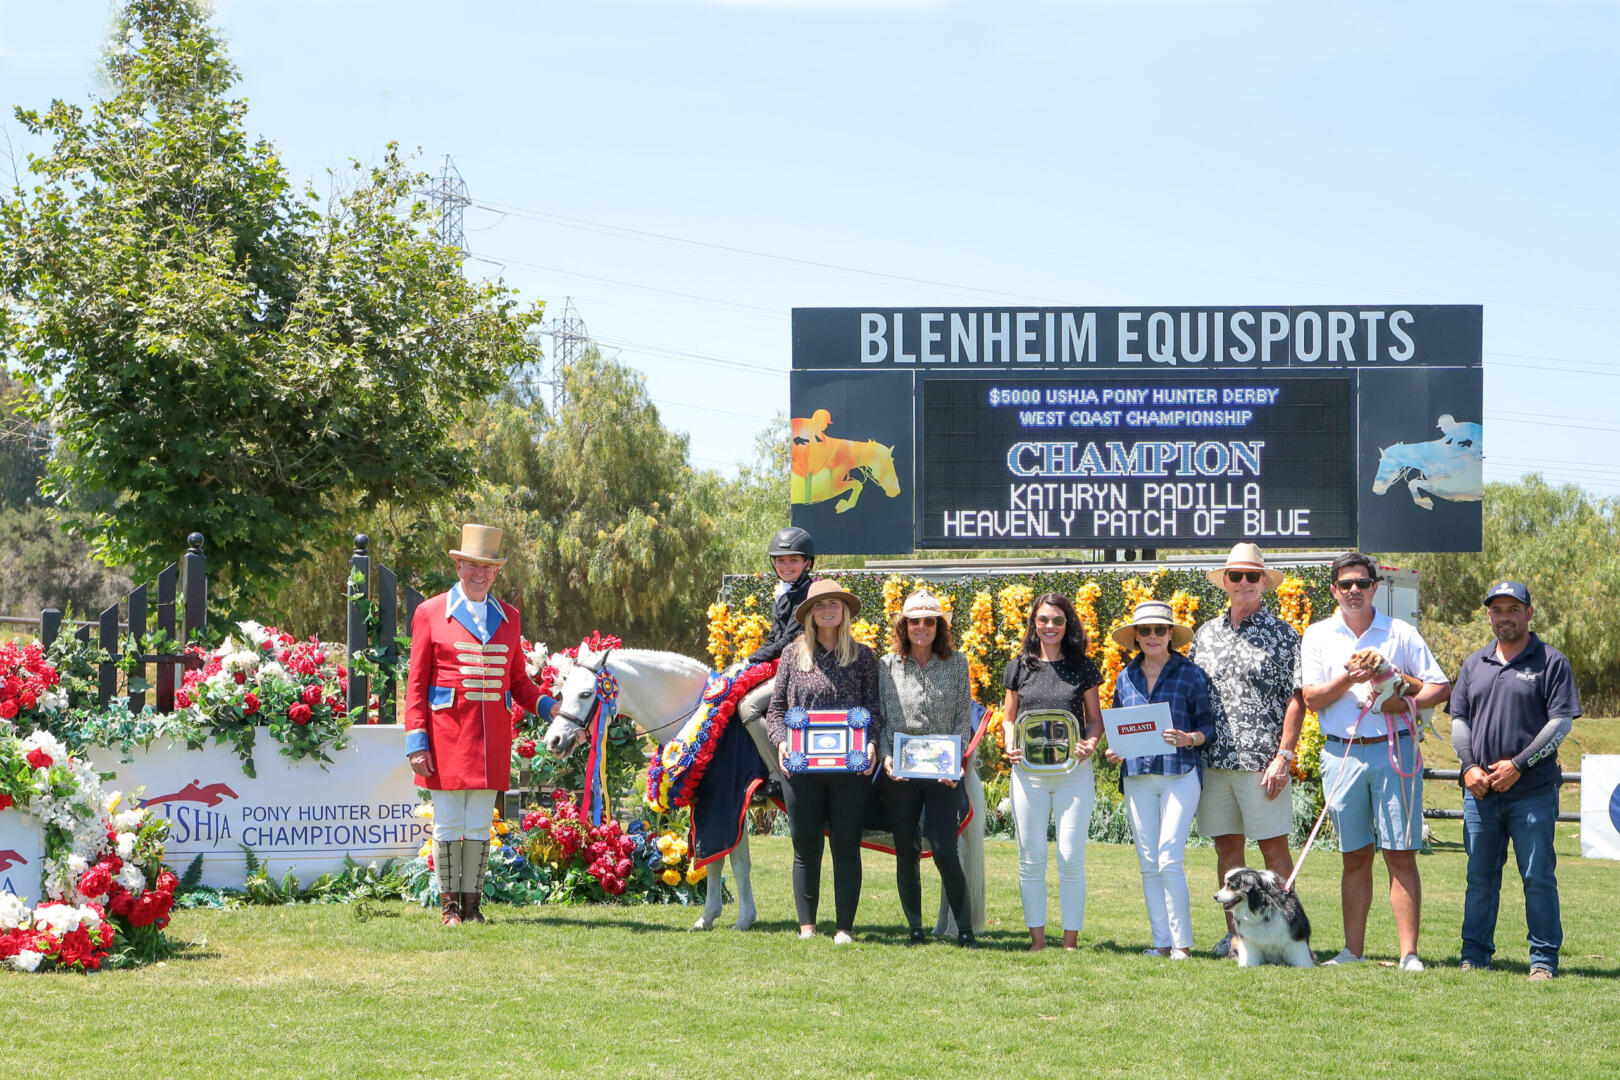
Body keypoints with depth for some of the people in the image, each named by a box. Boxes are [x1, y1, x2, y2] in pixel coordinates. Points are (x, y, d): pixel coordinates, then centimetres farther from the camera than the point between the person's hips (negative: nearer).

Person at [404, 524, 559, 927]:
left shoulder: (508, 617, 12)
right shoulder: (431, 613, 2)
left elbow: (518, 680, 17)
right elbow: (416, 682, -1)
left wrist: (547, 706, -3)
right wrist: (416, 741, -8)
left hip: (492, 738, 3)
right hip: (447, 734, -3)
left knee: (480, 825, 6)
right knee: (448, 823, 1)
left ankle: (472, 903, 13)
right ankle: (449, 905, 10)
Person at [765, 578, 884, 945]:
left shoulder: (862, 656, 7)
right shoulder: (794, 654, 8)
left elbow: (875, 708, 6)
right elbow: (776, 708, 11)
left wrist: (871, 744, -11)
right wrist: (782, 740, -6)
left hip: (850, 766, -1)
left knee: (846, 847, 1)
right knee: (806, 848, 5)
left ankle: (844, 927, 7)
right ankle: (806, 926, 12)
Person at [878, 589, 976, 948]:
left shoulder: (956, 664, 7)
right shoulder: (886, 666, 7)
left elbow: (964, 717, 5)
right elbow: (879, 719, 6)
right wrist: (886, 756, -9)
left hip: (942, 772, -1)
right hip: (899, 772, 1)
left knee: (945, 851, -9)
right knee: (906, 853, 5)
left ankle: (964, 931, 1)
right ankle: (915, 929, 14)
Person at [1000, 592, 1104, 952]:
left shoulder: (1082, 667, 6)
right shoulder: (1020, 667, 9)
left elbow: (1095, 719, 9)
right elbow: (1008, 718, 14)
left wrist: (1091, 743, -12)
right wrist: (1009, 744, -5)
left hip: (1074, 772, -2)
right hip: (1028, 771, 2)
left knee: (1071, 859, -3)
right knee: (1031, 859, 4)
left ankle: (1071, 939, 5)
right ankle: (1037, 938, 12)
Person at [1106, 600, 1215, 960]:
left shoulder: (1190, 674, 2)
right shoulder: (1126, 677, 13)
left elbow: (1208, 724, 2)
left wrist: (1189, 738, -17)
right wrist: (1114, 749, 0)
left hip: (1179, 774, -4)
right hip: (1137, 777, 5)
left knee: (1169, 860, -12)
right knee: (1148, 864, 4)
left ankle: (1182, 943, -4)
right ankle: (1162, 941, 11)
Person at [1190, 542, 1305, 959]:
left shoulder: (1281, 635, 1)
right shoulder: (1205, 634, 13)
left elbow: (1296, 700, -4)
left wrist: (1283, 757, -12)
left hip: (1261, 763, -4)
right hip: (1213, 762, 4)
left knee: (1274, 847, -2)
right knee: (1227, 847, 8)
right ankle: (1234, 933, 14)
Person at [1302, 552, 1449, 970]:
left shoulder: (1401, 633, 7)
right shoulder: (1318, 635, 10)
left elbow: (1440, 687, 5)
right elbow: (1312, 698, 2)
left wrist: (1404, 703, -12)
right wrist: (1348, 679, -15)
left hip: (1394, 750, -1)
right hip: (1342, 754, 1)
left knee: (1401, 854, -5)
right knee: (1355, 857, 7)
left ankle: (1408, 953, -5)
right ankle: (1353, 950, 12)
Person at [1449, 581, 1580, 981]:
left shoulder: (1551, 662, 1)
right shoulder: (1475, 664, 17)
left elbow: (1561, 722, -5)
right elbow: (1459, 719, 16)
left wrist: (1518, 764, -11)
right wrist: (1469, 766, 0)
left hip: (1532, 791, -4)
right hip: (1480, 791, 4)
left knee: (1538, 878, -3)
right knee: (1480, 877, 8)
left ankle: (1544, 959, 3)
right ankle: (1475, 955, 14)